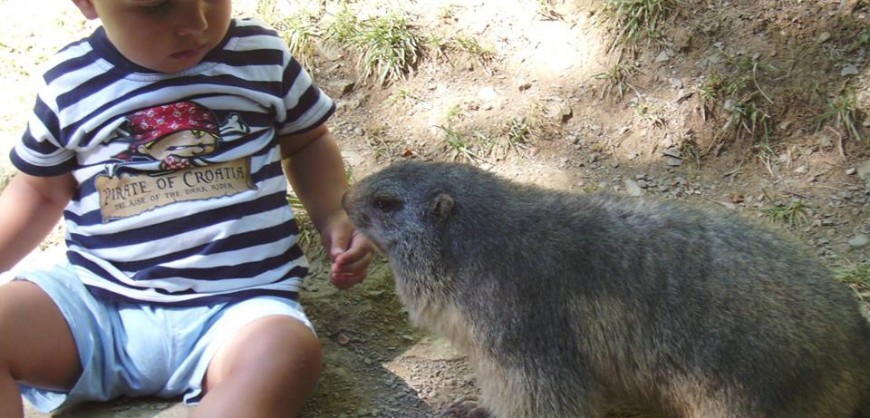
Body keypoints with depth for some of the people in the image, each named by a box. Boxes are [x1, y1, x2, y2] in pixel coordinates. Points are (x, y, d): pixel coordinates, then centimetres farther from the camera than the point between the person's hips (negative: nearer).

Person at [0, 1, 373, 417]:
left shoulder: (263, 54, 4)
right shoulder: (68, 81, 5)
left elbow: (307, 142, 20)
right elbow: (40, 192, 20)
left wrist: (335, 219, 2)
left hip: (237, 305, -1)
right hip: (95, 303, 2)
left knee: (286, 354, -34)